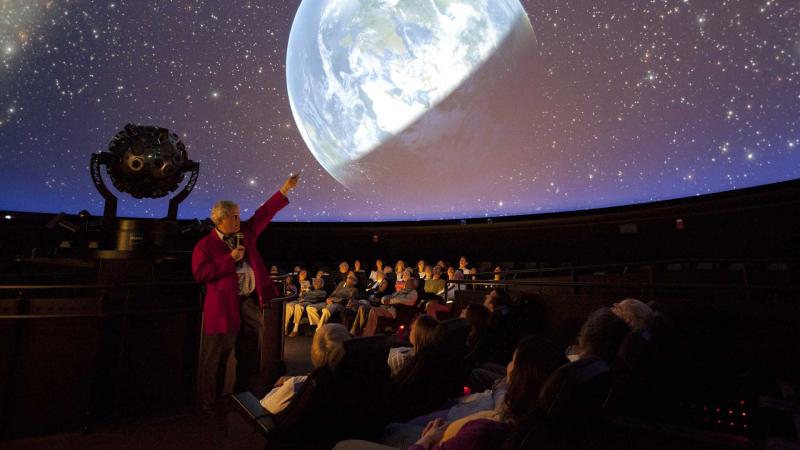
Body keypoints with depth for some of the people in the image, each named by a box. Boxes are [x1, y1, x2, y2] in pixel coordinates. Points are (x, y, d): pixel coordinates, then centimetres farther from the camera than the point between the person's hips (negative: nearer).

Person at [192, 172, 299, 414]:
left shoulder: (245, 233, 11)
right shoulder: (205, 245, -4)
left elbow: (264, 213, 9)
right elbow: (200, 274, -13)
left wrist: (284, 189, 4)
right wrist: (230, 259, -15)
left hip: (251, 301, 6)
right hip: (224, 306, -5)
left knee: (250, 354, 16)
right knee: (216, 358, 6)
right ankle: (209, 403, 24)